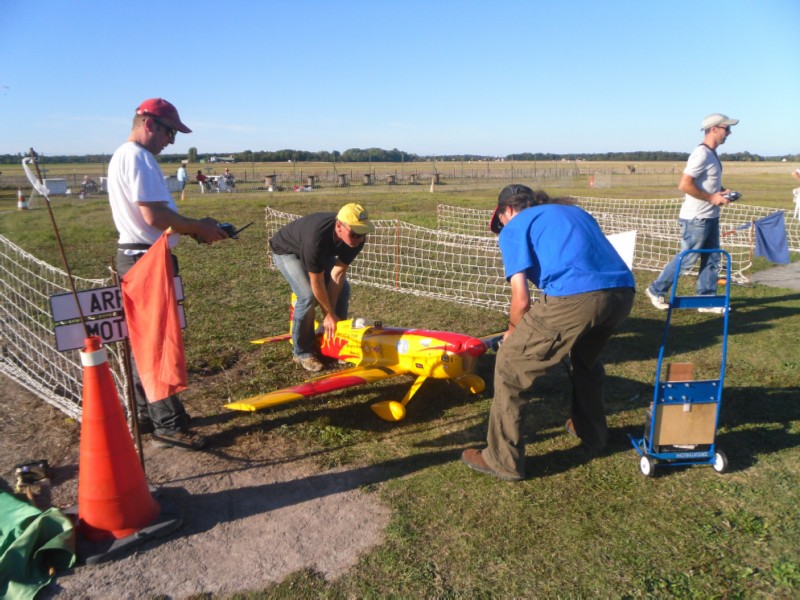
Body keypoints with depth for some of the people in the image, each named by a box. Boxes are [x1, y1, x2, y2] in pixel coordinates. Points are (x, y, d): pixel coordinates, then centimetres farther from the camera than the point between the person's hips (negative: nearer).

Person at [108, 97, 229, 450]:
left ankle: (146, 415, 29)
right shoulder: (138, 157, -14)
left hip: (134, 258, 11)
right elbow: (155, 215, -23)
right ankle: (168, 426, 3)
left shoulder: (122, 156, 18)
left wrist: (194, 229, 8)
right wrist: (199, 228, -11)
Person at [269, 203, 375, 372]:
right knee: (308, 295, -22)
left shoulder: (357, 239, -28)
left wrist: (330, 315, -21)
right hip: (287, 251, -6)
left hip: (322, 252, 6)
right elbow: (317, 282, -32)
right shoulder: (317, 238, -45)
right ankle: (302, 352, -4)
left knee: (343, 288, -5)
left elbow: (338, 273, -22)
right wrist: (329, 314, -20)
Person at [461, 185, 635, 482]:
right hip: (623, 291, 8)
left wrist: (513, 331, 27)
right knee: (586, 357, 36)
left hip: (576, 298, -7)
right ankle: (592, 435, 51)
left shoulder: (514, 228, 14)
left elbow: (521, 300, 5)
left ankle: (503, 461, 19)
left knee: (509, 365, 11)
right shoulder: (576, 211, 34)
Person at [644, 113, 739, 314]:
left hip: (710, 217, 10)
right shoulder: (701, 154, -18)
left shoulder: (712, 154, 12)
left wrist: (722, 191, 7)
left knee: (711, 259, 10)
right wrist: (711, 197, -20)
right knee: (686, 259, -2)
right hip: (696, 218, -10)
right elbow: (684, 185, -26)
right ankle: (656, 290, 13)